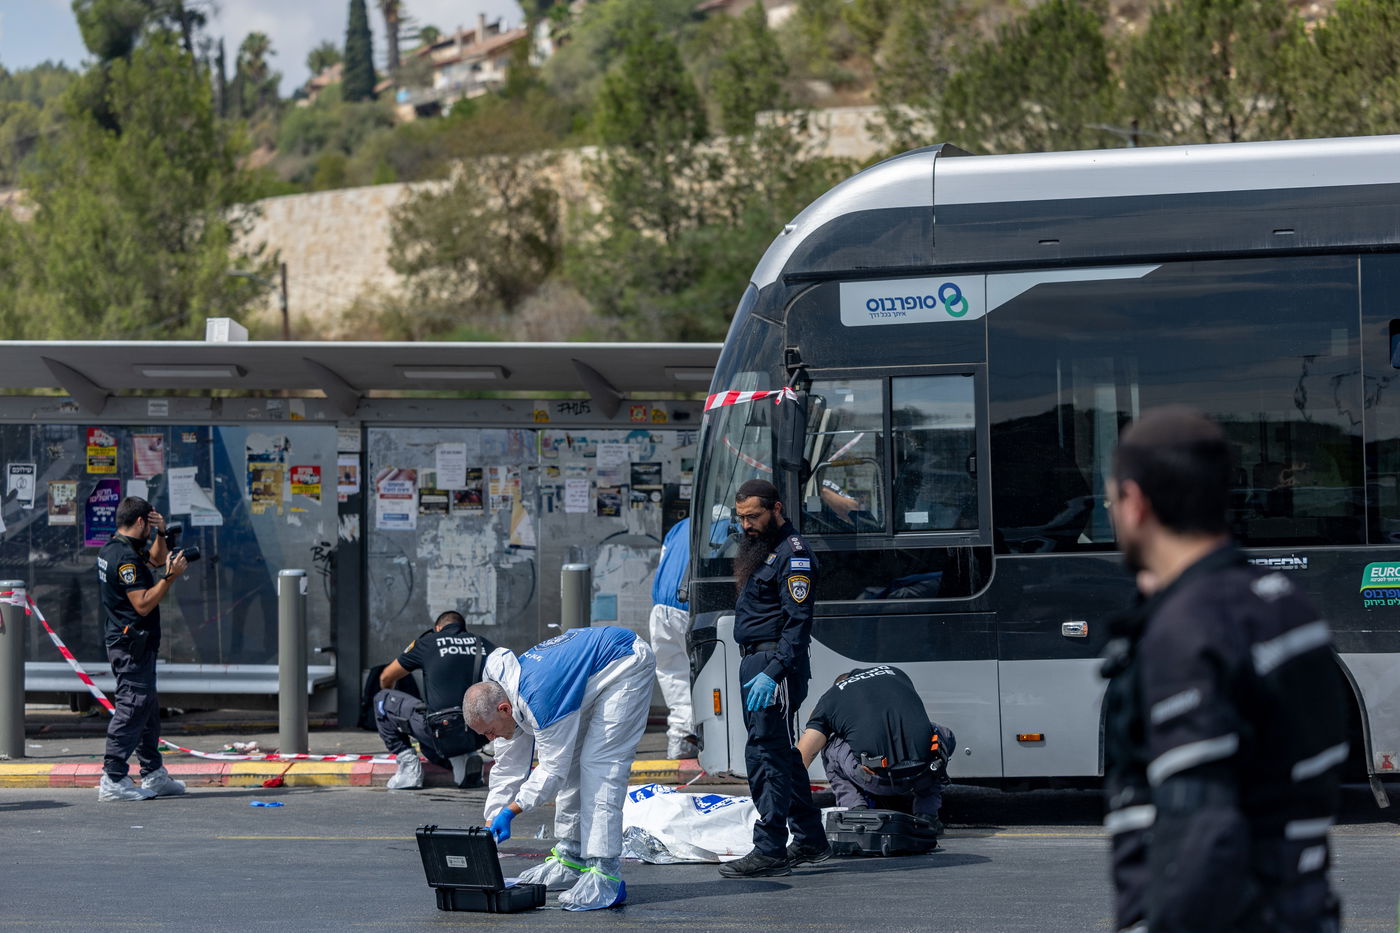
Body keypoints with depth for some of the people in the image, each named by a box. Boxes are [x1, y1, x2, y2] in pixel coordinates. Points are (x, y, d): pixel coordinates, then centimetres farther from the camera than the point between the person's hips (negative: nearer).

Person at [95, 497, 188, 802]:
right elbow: (143, 604, -23)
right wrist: (171, 576, -18)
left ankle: (154, 776, 24)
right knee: (132, 708, -11)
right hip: (131, 645, -11)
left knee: (148, 708, 17)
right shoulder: (125, 557, -19)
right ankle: (112, 780, -12)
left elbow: (156, 559, 32)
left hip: (134, 644, 11)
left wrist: (160, 534, 15)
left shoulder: (113, 549, 14)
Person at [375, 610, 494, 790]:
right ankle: (464, 759, 8)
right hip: (482, 735, 5)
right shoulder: (484, 645, 16)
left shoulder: (428, 642, 10)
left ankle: (408, 764, 9)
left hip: (444, 733, -5)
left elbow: (386, 678, 24)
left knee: (382, 700, 19)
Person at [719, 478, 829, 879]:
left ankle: (770, 851, -13)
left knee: (765, 753, -12)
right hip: (754, 664, 11)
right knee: (782, 754, 15)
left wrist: (773, 673, -26)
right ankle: (810, 839, 24)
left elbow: (798, 622, -19)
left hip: (776, 666, -11)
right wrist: (755, 668, 16)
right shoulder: (758, 550, 19)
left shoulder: (792, 554, -12)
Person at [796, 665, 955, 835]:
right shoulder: (896, 674, 30)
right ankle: (927, 812, 20)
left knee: (830, 748, 26)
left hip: (878, 781, -2)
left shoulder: (830, 698, 22)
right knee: (946, 737, 35)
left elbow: (800, 759, 20)